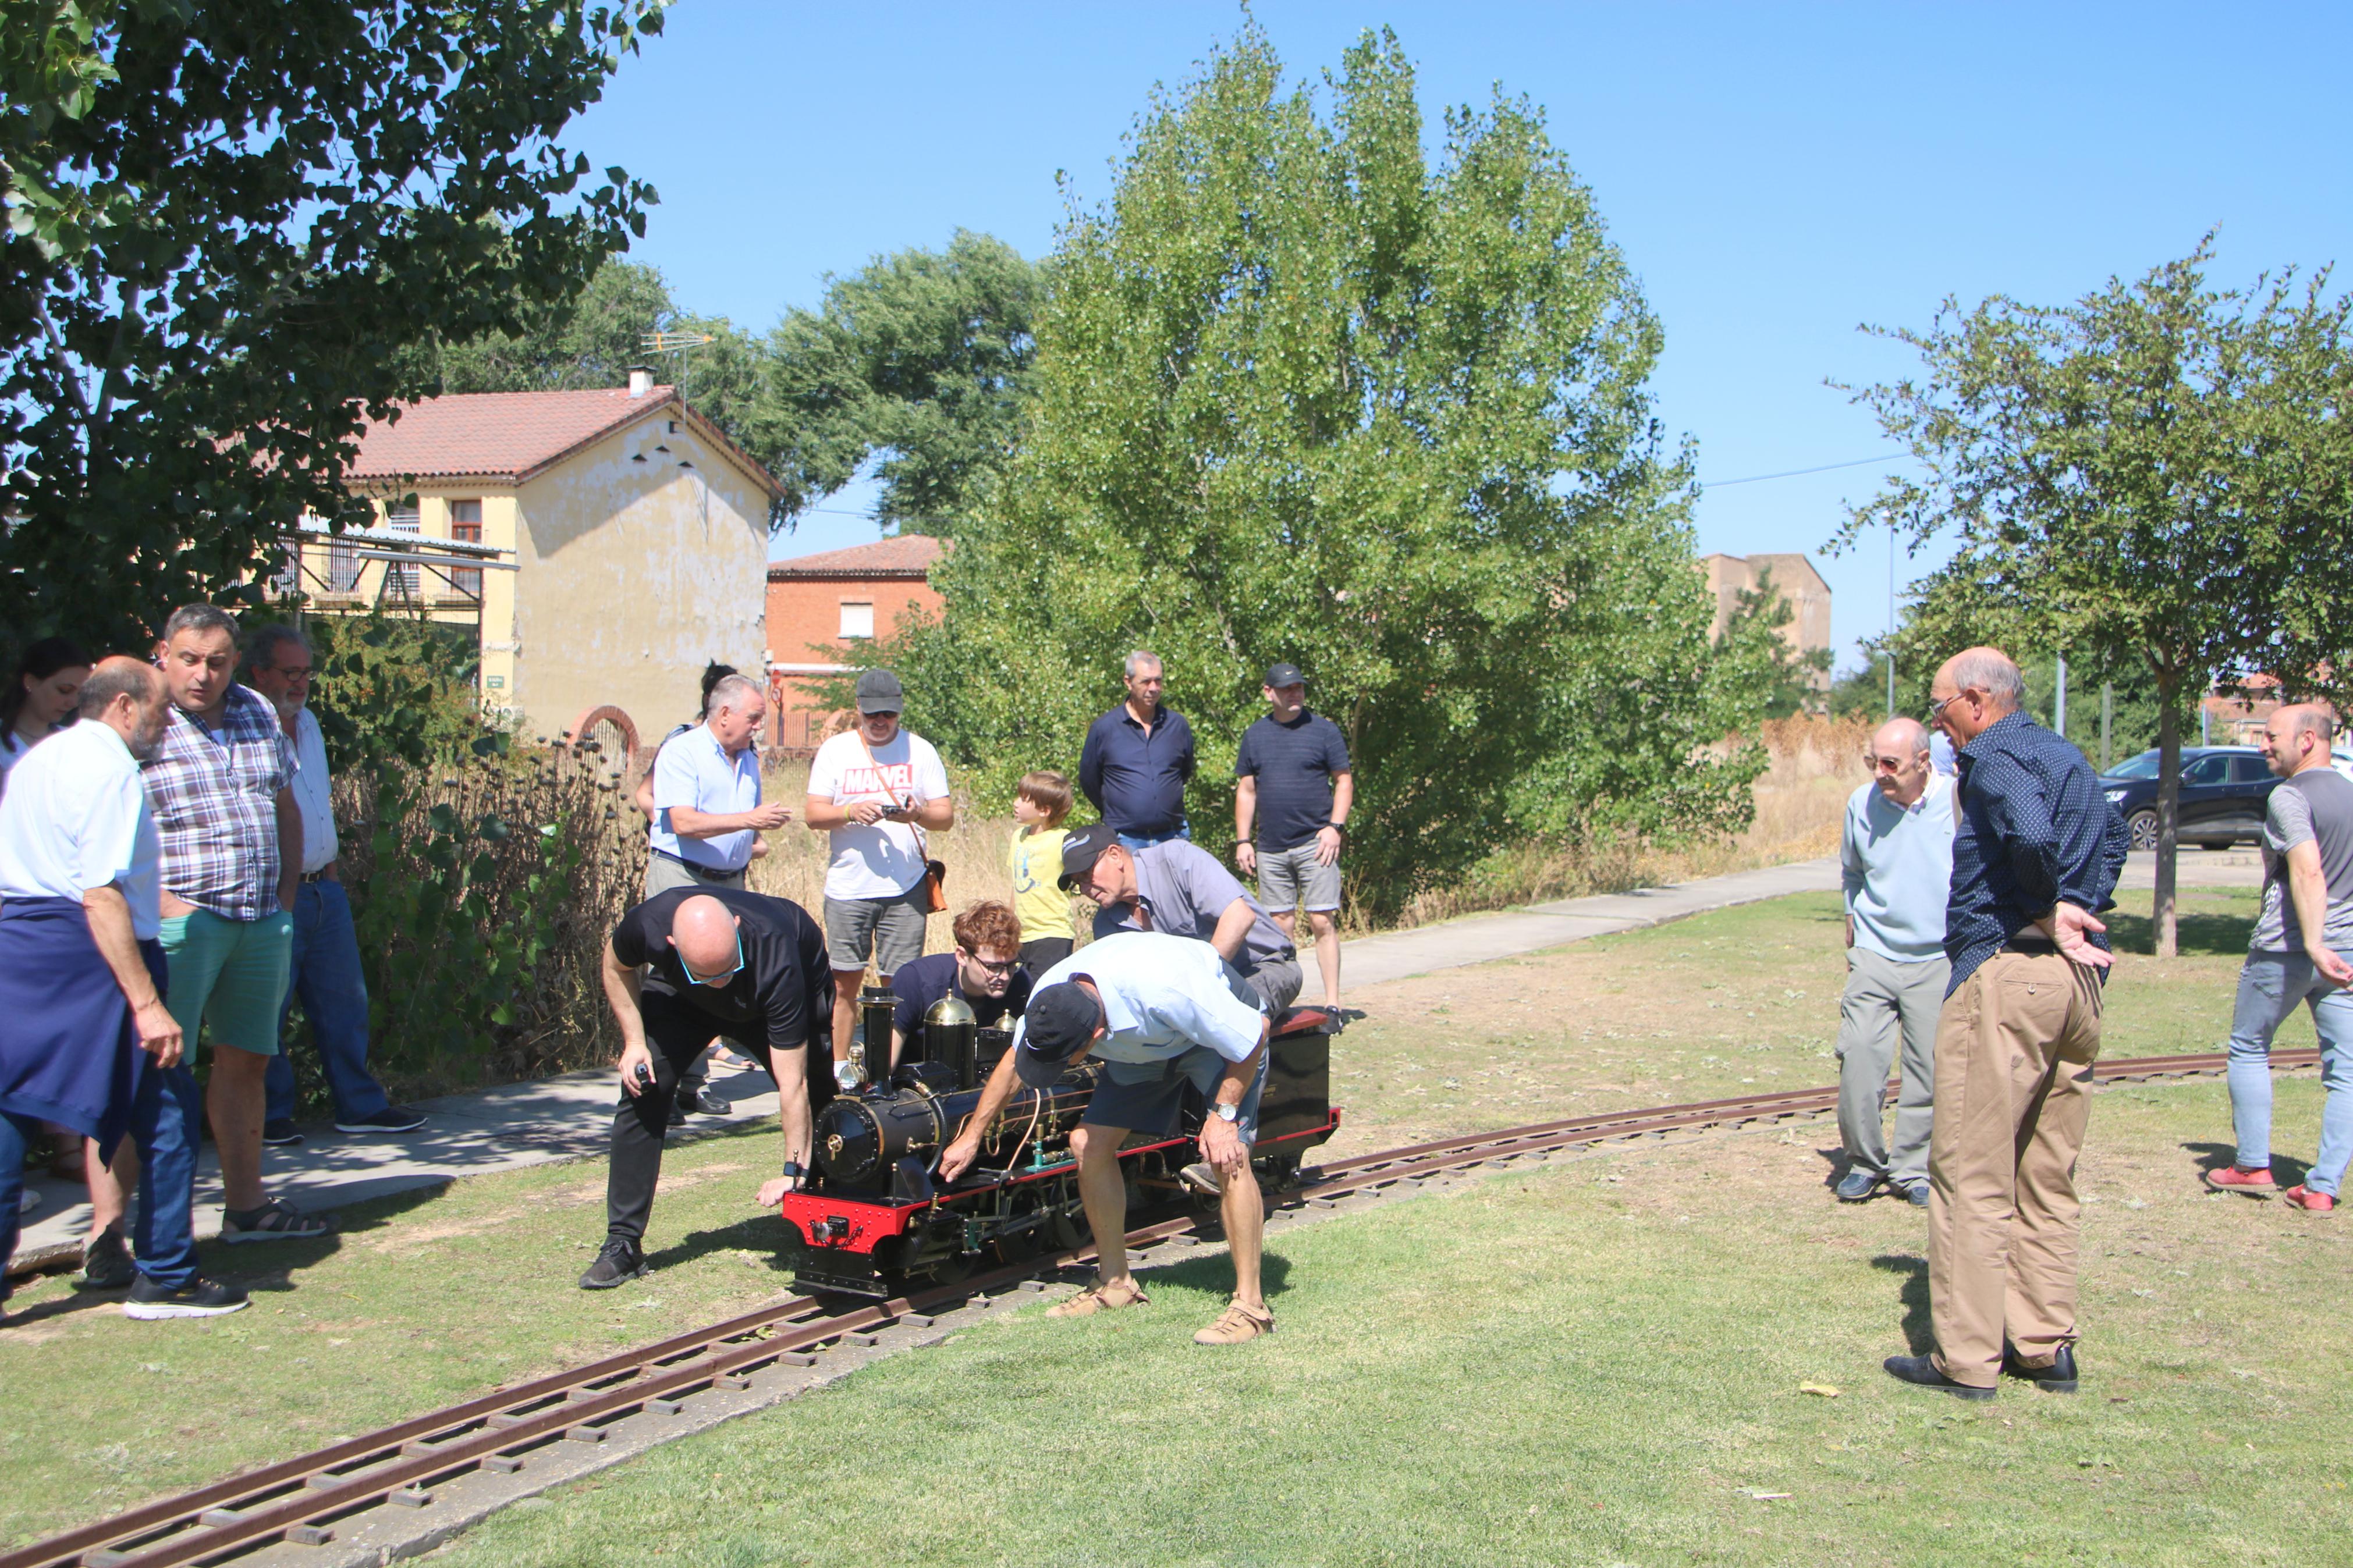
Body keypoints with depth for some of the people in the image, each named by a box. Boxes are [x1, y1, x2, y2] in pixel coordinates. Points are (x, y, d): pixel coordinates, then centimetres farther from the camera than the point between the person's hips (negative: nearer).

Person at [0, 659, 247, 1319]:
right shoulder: (108, 767, -13)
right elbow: (101, 895, -20)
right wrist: (147, 1003, -22)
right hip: (85, 957, -9)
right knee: (167, 1115, 4)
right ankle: (164, 1278, 10)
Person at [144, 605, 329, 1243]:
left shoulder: (257, 713, 13)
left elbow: (287, 809, 22)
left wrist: (285, 899, 14)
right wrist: (156, 900, -18)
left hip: (263, 921, 7)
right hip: (182, 921, -7)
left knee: (247, 1061, 13)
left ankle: (247, 1205, 22)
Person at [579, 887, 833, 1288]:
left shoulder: (775, 962, -44)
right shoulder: (647, 925, -38)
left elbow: (793, 1084, -39)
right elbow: (617, 965, -9)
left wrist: (794, 1171, -39)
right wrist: (634, 1041, -18)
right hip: (680, 996, 2)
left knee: (818, 1098, -7)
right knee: (642, 1088, -15)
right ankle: (623, 1244, -9)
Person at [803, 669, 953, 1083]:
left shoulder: (920, 751, 7)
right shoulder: (835, 750, 7)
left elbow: (946, 816, 4)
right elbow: (813, 814, 2)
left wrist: (917, 813, -18)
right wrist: (850, 811, -18)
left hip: (906, 889, 0)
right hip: (848, 888, 0)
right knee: (845, 982, 2)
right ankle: (838, 1065, 13)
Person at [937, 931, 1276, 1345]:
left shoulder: (1165, 991, -45)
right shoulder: (1049, 999, -25)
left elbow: (1255, 1031, -29)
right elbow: (1013, 1062, -1)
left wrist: (1224, 1114, -27)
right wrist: (971, 1138, 6)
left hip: (1223, 1031, -6)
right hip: (1144, 1046, 6)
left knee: (1227, 1155, -24)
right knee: (1089, 1143, -6)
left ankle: (1249, 1305, -15)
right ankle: (1115, 1283, 10)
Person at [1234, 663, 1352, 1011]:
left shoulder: (1323, 730, 3)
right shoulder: (1255, 735, 11)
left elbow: (1344, 781, 4)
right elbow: (1246, 790, 14)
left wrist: (1336, 827, -8)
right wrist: (1242, 841, 7)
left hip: (1315, 844, -3)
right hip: (1270, 848, 3)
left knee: (1323, 922, -6)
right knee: (1281, 926, 5)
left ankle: (1332, 1001, -2)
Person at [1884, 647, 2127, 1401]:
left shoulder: (1995, 759, -10)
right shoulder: (2065, 756, 18)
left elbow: (2031, 832, -29)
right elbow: (2111, 831, 30)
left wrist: (2048, 910, -14)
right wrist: (2082, 911, 17)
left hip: (2006, 971, -9)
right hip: (2079, 976, 9)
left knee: (1971, 1172, -3)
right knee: (2048, 1176, 15)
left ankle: (1966, 1360, 0)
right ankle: (2047, 1346, 20)